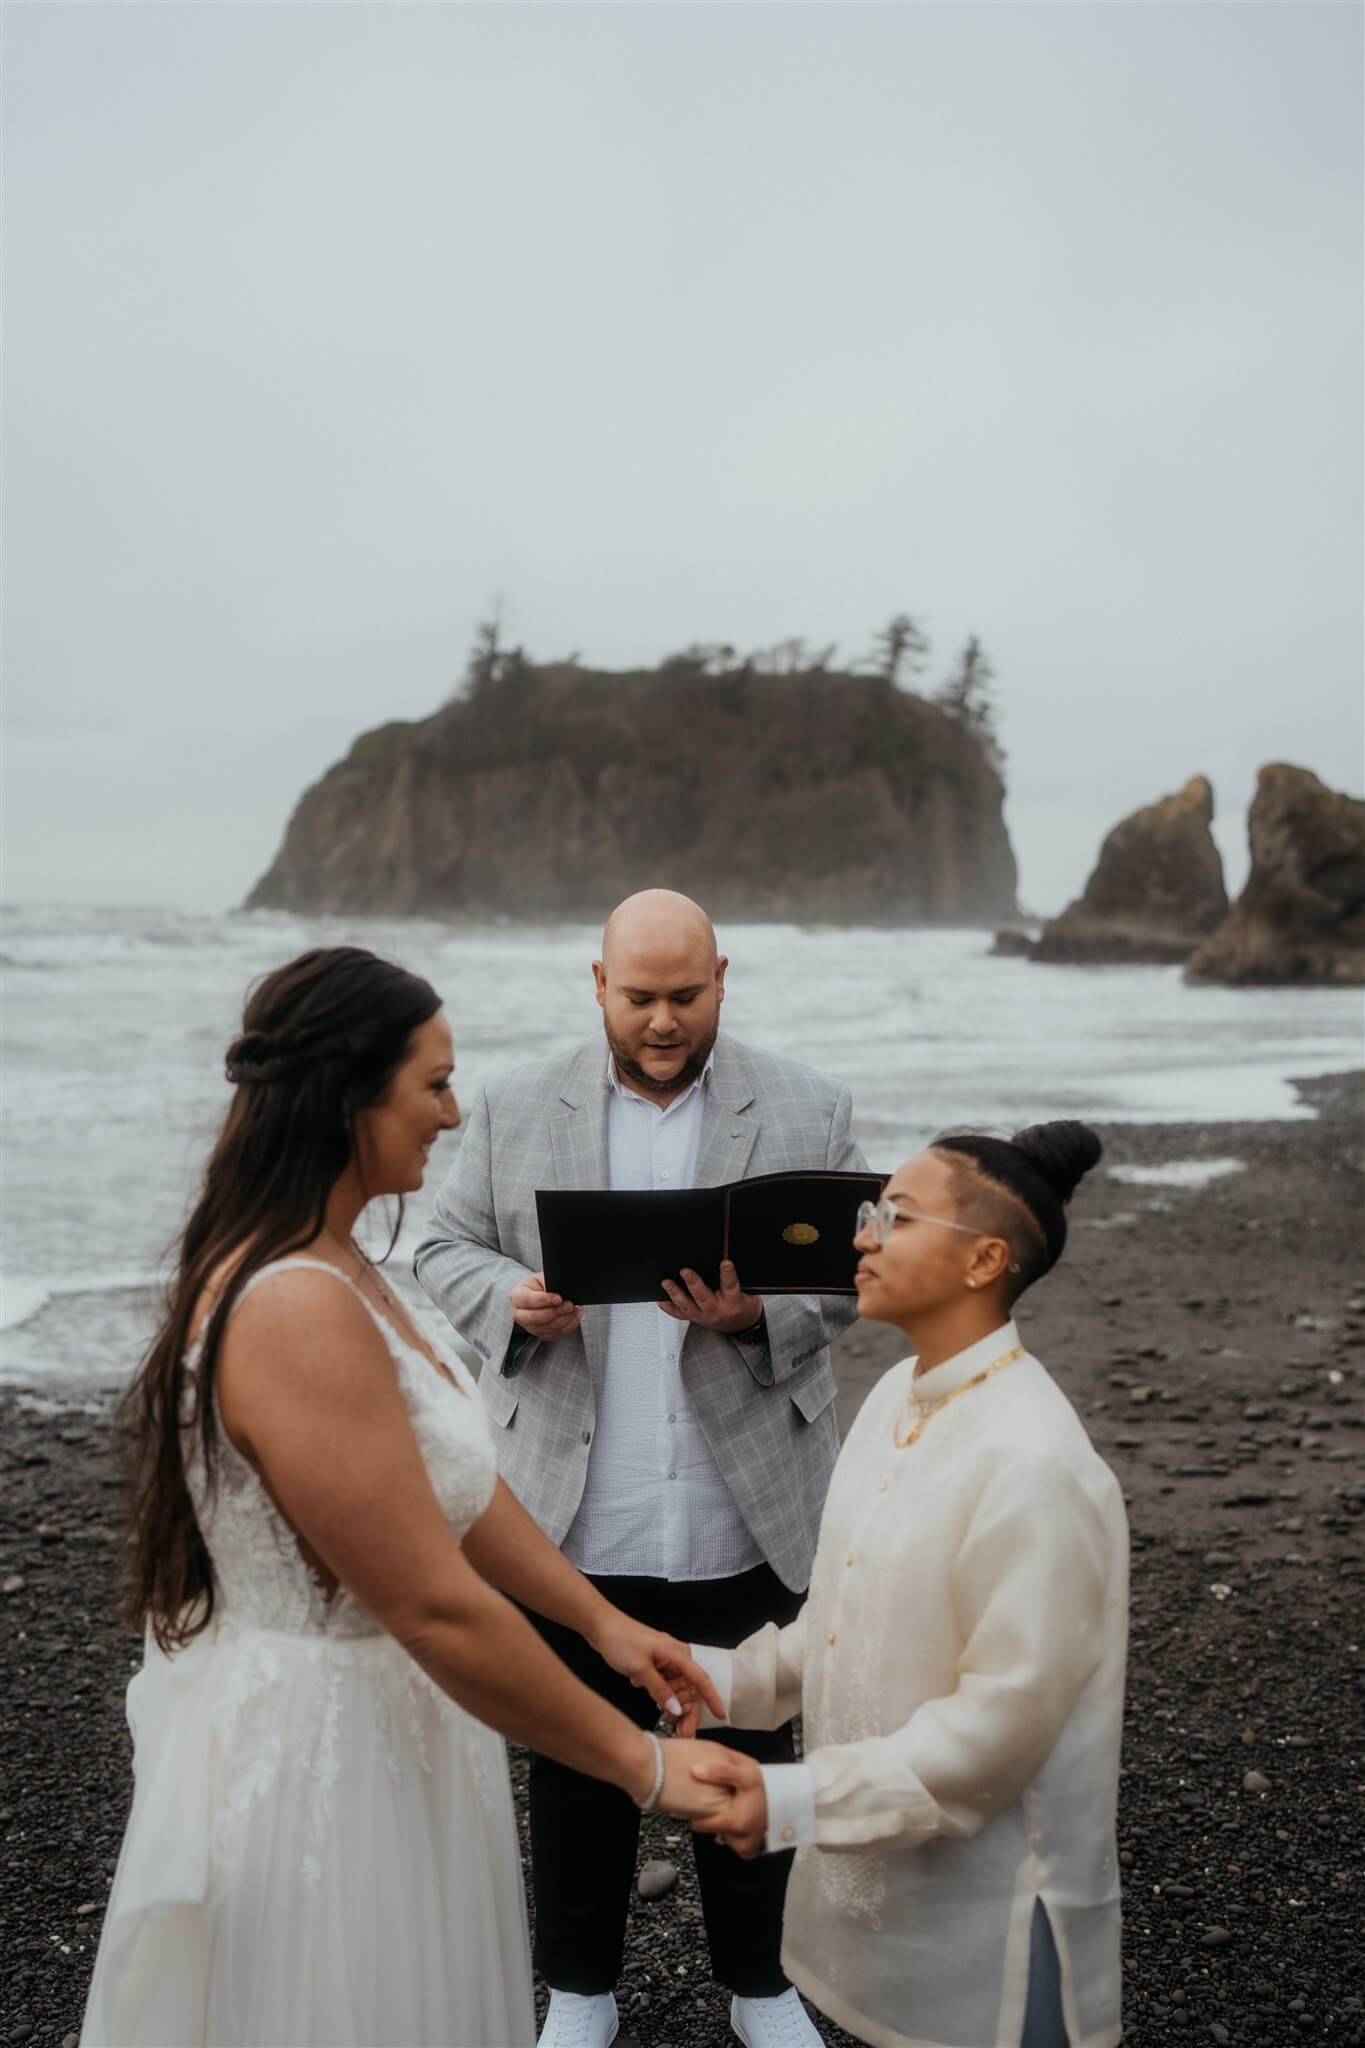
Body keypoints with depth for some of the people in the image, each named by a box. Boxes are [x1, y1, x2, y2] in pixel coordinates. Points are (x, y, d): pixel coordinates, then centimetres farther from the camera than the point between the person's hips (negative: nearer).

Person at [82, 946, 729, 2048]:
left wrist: (605, 1620, 7)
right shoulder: (298, 1314, -29)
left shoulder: (330, 1266, 3)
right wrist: (643, 1766, -18)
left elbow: (458, 1483, 8)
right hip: (320, 1759, -9)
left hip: (373, 1719, 9)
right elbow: (440, 1610, -27)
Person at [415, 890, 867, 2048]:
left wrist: (760, 1315, -21)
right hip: (572, 1521, 1)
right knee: (576, 1763, 14)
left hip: (749, 1518, 0)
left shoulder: (809, 1109, 0)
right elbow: (449, 1250, 3)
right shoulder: (514, 1112, 2)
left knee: (750, 1756, 15)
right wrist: (511, 1298, -19)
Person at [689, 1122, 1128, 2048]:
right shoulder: (897, 1396, 1)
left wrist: (797, 1800, -26)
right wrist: (728, 1677, -1)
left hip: (990, 1889, -7)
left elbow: (1003, 1720, -25)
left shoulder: (1033, 1463, -27)